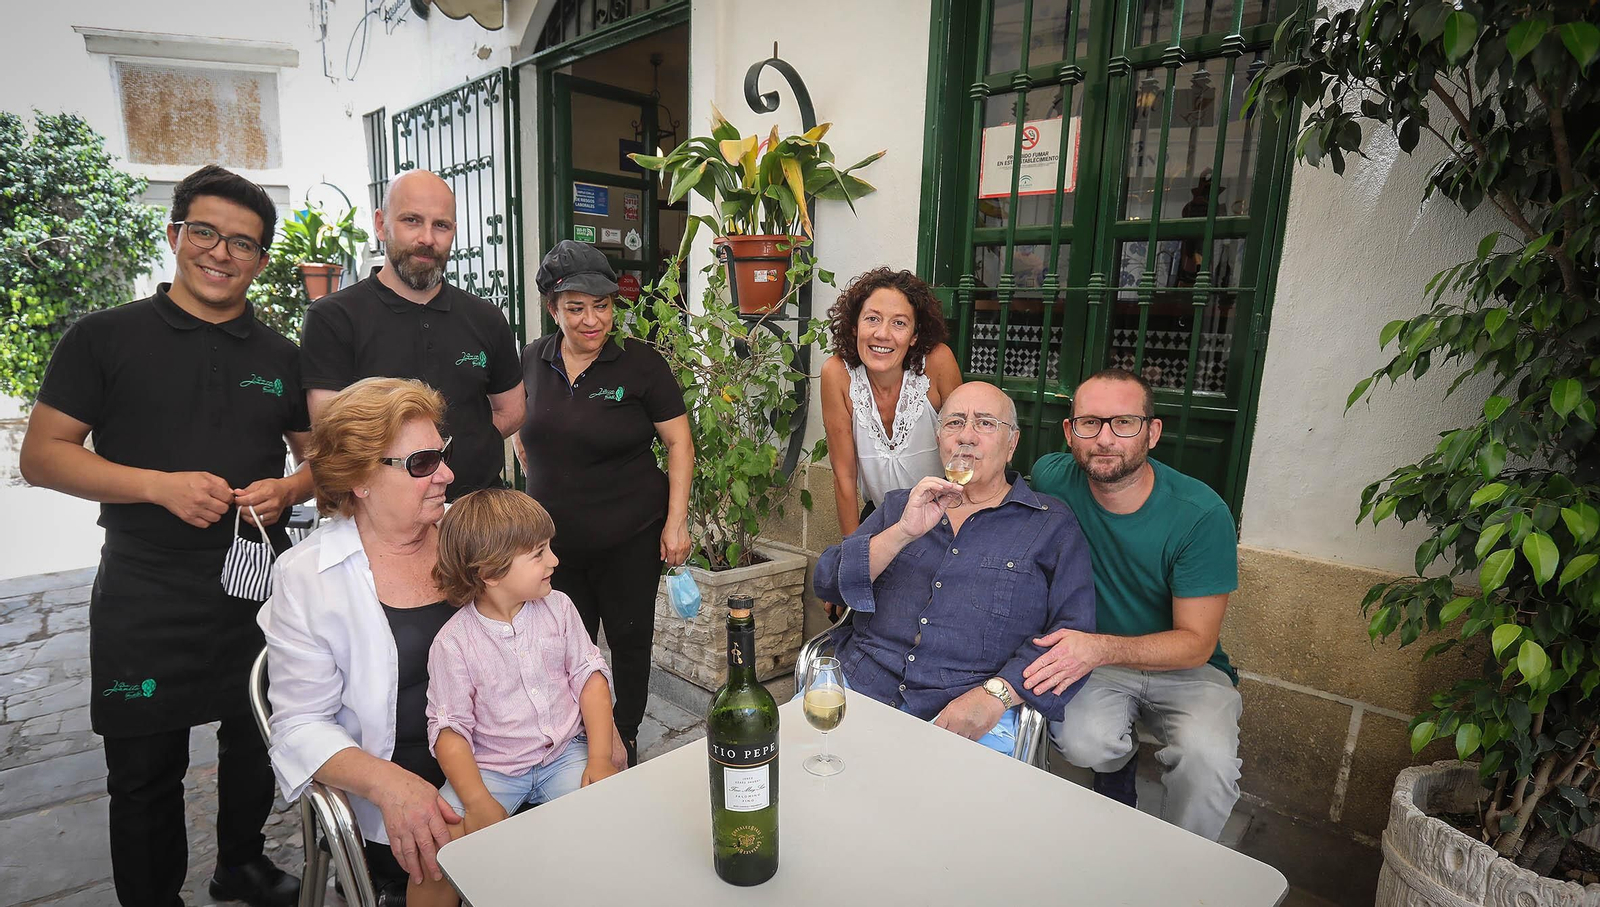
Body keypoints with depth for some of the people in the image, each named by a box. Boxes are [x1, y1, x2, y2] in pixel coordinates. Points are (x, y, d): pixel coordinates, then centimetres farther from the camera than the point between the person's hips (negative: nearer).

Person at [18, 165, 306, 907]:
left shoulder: (281, 357, 8)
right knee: (145, 772, 11)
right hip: (145, 601, -3)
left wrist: (285, 491, -9)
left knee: (258, 747, 17)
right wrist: (161, 485, -19)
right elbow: (41, 455, -4)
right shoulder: (104, 337, -1)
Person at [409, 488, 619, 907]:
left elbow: (589, 675, 0)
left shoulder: (558, 608, -1)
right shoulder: (454, 642, -11)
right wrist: (480, 804, -22)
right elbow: (450, 728, -10)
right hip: (490, 767, -2)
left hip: (564, 753, 2)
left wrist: (599, 758, -9)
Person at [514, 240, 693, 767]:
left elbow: (679, 444, -7)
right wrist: (535, 471, 7)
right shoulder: (533, 361, 3)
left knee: (630, 641, 11)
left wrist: (676, 521, -12)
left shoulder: (640, 364, -9)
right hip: (554, 540, 3)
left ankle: (625, 740, 33)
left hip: (630, 539, -3)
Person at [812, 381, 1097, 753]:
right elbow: (827, 581, 5)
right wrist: (903, 532, -10)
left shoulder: (1052, 524, 8)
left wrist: (996, 693, -16)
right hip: (861, 682, 2)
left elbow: (1074, 632, -1)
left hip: (971, 716, -1)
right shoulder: (899, 505, 16)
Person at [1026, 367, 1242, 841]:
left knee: (1208, 758, -29)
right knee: (1082, 740, -28)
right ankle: (1120, 763, 11)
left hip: (1183, 666, -1)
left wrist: (1101, 647, -36)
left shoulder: (1201, 513, -20)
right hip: (1091, 660, 1)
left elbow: (1195, 642, -18)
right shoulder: (1052, 478, -14)